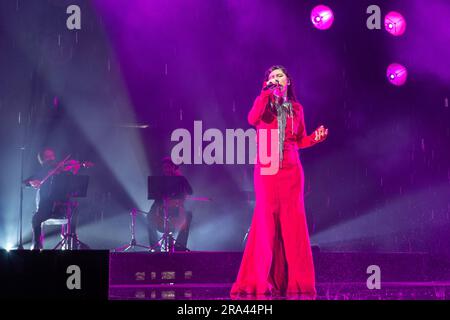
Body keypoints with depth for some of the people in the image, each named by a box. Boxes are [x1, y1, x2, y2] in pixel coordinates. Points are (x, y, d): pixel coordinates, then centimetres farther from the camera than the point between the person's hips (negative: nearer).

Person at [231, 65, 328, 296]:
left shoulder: (296, 108, 14)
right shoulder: (264, 102, 6)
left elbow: (300, 141, 16)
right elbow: (252, 119, -16)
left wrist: (315, 138, -2)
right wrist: (267, 93, -14)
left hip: (291, 171, 2)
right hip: (266, 170, -2)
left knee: (293, 222, -1)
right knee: (266, 221, -5)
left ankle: (296, 280, 3)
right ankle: (263, 280, -2)